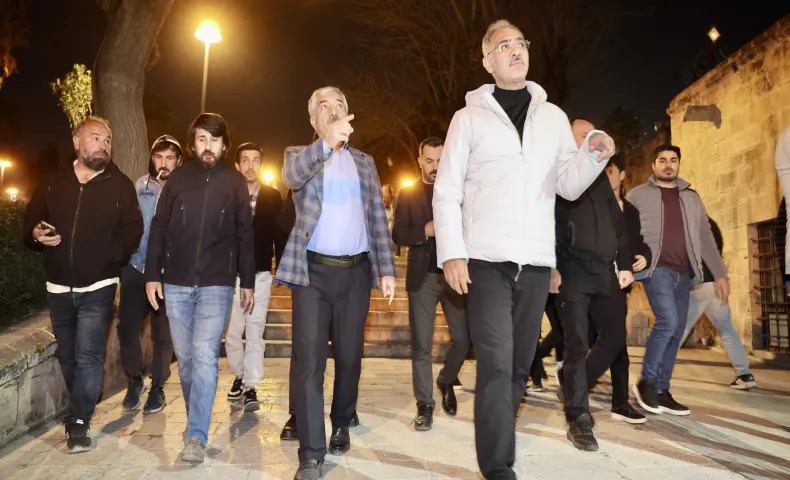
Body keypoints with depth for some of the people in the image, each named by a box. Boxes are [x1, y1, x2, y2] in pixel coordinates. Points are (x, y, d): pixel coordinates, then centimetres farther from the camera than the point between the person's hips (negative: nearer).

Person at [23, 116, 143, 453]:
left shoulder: (121, 185, -1)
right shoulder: (53, 183, 8)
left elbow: (132, 231, -4)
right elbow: (29, 222, 14)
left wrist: (109, 258, -17)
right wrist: (37, 234, -8)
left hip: (97, 287, -4)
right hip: (59, 286, 4)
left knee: (88, 356, -9)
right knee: (67, 357, 13)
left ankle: (78, 422, 1)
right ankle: (80, 414, 31)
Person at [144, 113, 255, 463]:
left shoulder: (235, 183, 4)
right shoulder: (178, 178, 5)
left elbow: (245, 235, 6)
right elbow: (158, 229, 7)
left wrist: (247, 282, 5)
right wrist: (152, 275, 1)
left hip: (216, 284, -2)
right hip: (176, 283, 2)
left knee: (205, 354, -12)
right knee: (185, 357, 10)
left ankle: (196, 436, -5)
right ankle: (197, 420, 29)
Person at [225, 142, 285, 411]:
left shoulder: (273, 197, 4)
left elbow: (280, 235, 5)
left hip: (261, 275, 0)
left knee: (255, 333, 2)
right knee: (231, 332, 8)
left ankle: (251, 387, 9)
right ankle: (239, 376, 30)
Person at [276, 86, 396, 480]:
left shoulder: (364, 162, 14)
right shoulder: (299, 154, 6)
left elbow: (378, 217, 10)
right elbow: (292, 176, -19)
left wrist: (386, 269, 3)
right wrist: (327, 142, -37)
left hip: (356, 271, 3)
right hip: (313, 270, -2)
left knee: (349, 355, 10)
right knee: (309, 359, -5)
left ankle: (341, 426, 32)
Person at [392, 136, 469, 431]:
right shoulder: (408, 194, 6)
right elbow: (398, 235, -3)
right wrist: (425, 231, -19)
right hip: (422, 277, -1)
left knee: (463, 338, 1)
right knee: (421, 345, 2)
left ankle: (446, 382, 30)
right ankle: (425, 405, 15)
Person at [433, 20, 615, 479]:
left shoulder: (553, 116, 14)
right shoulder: (469, 117, 5)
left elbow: (569, 186, 11)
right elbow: (446, 190, 0)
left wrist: (594, 156, -9)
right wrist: (452, 252, -11)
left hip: (537, 261, 4)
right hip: (487, 259, -4)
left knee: (520, 365, 11)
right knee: (497, 363, -10)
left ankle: (495, 439, 29)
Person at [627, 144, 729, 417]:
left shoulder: (692, 199, 18)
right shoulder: (638, 195, 6)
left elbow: (705, 238, 16)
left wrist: (720, 274, 9)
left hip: (683, 273, 5)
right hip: (656, 269, -5)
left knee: (676, 331, 3)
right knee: (668, 322, -20)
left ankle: (661, 391, 12)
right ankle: (646, 381, -3)